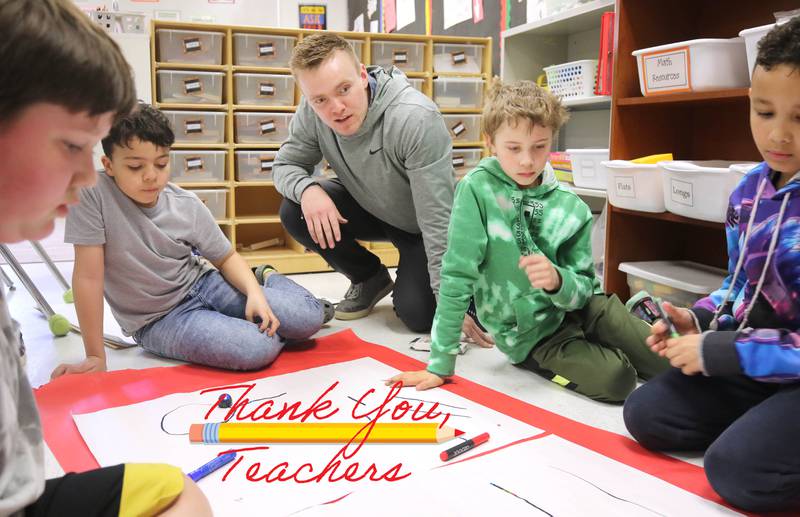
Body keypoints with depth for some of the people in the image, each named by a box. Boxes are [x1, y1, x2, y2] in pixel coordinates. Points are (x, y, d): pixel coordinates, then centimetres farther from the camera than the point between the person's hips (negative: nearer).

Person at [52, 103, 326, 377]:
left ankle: (267, 279, 21)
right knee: (257, 348, -31)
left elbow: (227, 257, 3)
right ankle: (274, 332, 5)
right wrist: (95, 356, -17)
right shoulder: (93, 194, -20)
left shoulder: (188, 206, -10)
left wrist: (254, 293, -17)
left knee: (309, 318, -10)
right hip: (157, 320, -3)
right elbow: (88, 276, -19)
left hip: (201, 283, 3)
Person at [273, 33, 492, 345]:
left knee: (418, 314, -23)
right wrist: (307, 189, -32)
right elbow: (285, 165, -6)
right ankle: (370, 279, 5)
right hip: (371, 210, 5)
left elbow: (439, 220, -33)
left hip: (420, 226, -5)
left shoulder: (417, 118, -35)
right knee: (294, 213, -18)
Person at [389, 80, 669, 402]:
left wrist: (557, 280, -30)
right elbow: (456, 277, -18)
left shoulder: (570, 207, -7)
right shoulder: (477, 190, -18)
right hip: (530, 333, -3)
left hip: (576, 306, 4)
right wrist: (440, 364, -17)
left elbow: (583, 289, -5)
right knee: (616, 379, -23)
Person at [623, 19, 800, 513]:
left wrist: (714, 352, -23)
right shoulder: (751, 189, 2)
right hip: (755, 364, 7)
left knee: (739, 468, -26)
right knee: (646, 413, 4)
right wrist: (698, 320, -5)